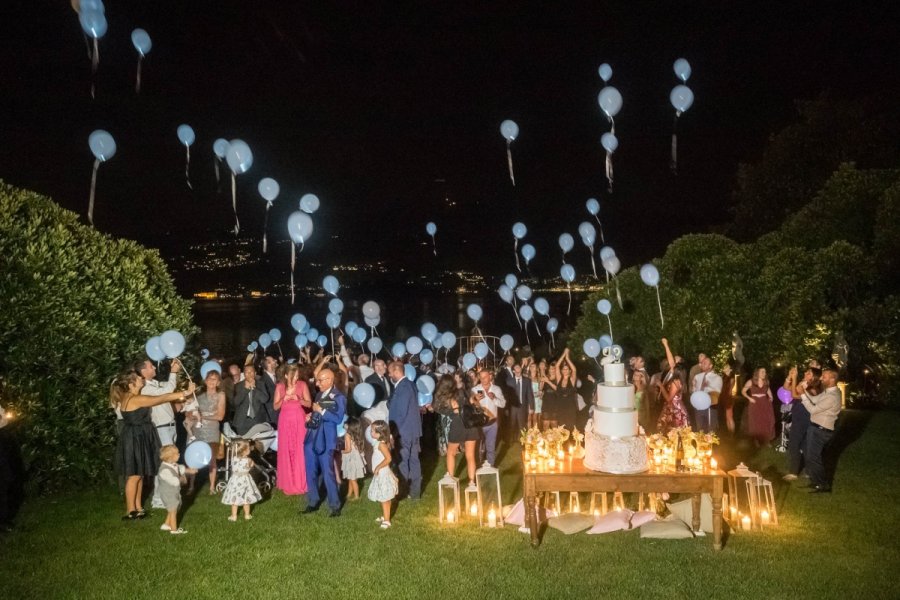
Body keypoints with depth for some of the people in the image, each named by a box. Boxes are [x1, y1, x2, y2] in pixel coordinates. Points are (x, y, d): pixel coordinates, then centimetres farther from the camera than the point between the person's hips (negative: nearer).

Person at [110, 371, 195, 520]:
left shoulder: (128, 397, 9)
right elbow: (162, 398, -19)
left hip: (138, 439, 10)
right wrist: (185, 393, -13)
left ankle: (138, 508, 22)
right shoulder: (136, 399, -21)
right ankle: (130, 511, 9)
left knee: (139, 475, 14)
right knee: (134, 476, 0)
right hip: (135, 439, -10)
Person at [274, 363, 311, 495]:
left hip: (299, 420, -1)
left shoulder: (302, 384, -3)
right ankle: (288, 484, 12)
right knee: (286, 451, 2)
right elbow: (275, 407, 1)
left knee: (300, 451, -2)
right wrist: (284, 399, -17)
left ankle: (301, 483, 9)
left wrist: (298, 400, -18)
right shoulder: (279, 386, 0)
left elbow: (309, 403, -1)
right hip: (285, 420, 1)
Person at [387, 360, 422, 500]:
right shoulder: (410, 384, 9)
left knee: (402, 462, 2)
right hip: (413, 429, 9)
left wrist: (394, 431, -15)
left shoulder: (402, 387, -21)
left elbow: (400, 413, -21)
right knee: (413, 460, 14)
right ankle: (414, 491, 22)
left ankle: (406, 492, 11)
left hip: (404, 431, -9)